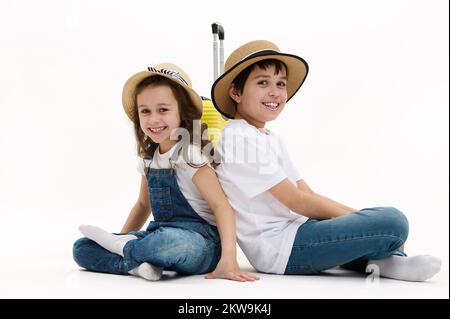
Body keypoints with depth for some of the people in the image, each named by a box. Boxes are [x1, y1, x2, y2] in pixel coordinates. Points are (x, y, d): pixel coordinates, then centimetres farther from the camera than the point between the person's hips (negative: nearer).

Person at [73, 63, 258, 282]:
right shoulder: (149, 157, 11)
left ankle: (124, 247, -14)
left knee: (173, 241, -43)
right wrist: (122, 238, 13)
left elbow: (220, 204, -19)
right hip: (162, 234, 7)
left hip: (200, 242, -7)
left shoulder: (189, 155, -12)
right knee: (81, 248, -2)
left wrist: (228, 259, -29)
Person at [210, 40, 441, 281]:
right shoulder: (239, 138, -12)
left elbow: (308, 194, 11)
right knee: (393, 222, -21)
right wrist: (356, 216, -8)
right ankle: (380, 255, 10)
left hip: (295, 228, 11)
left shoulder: (271, 138, 18)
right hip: (279, 248, -11)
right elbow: (297, 201, -15)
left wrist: (355, 215, 0)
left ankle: (381, 260, -5)